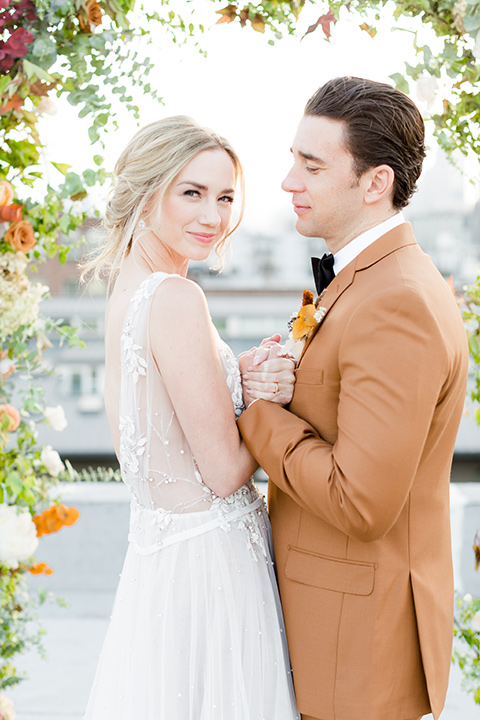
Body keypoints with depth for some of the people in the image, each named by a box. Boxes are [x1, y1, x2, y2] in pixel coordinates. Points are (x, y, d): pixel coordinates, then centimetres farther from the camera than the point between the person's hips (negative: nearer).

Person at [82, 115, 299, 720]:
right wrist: (271, 392, -4)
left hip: (157, 551, 9)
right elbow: (223, 471, -19)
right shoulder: (177, 300, -20)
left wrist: (252, 382, -5)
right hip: (206, 561, -9)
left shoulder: (126, 293, 7)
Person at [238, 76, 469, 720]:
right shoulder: (375, 280, 9)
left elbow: (362, 504, -28)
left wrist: (258, 414, -16)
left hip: (362, 634, -9)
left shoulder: (398, 305, -24)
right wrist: (274, 387, -7)